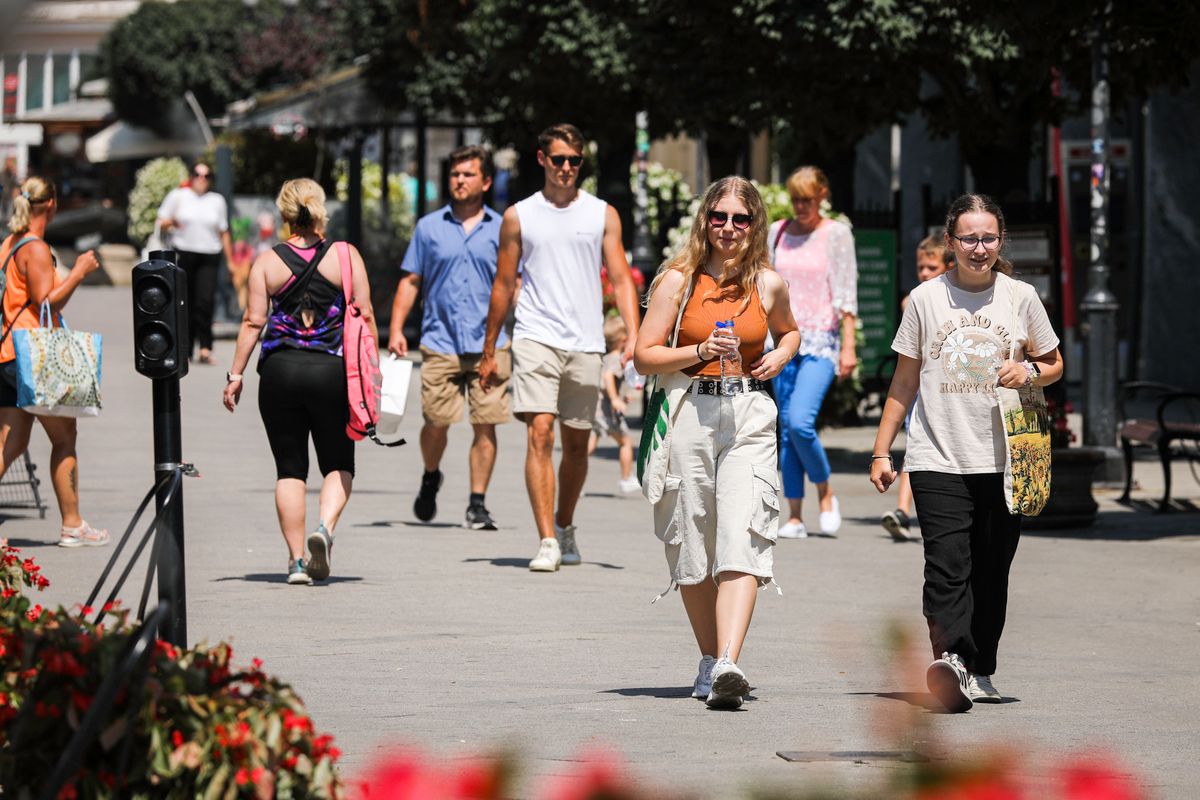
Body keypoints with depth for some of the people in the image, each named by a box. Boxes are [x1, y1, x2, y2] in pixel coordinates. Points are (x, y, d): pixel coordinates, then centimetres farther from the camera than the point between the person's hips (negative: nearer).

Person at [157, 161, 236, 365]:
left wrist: (230, 260, 16)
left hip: (209, 257, 0)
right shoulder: (178, 196, 9)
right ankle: (184, 350, 8)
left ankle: (205, 349, -18)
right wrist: (171, 222, -12)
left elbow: (224, 233, 19)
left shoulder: (217, 201, 15)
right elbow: (161, 222, 11)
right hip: (183, 254, 0)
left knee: (205, 301, -16)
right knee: (184, 304, 0)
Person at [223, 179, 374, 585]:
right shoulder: (346, 257, -1)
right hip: (333, 369, -1)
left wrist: (236, 374, 3)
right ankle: (325, 526, -15)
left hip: (280, 370, 1)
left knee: (289, 468, 8)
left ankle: (296, 559, 5)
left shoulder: (267, 262, -1)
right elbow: (365, 317, -2)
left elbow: (253, 321, -3)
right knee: (338, 463, 12)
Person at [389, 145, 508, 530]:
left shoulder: (501, 229, 8)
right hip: (440, 342, 0)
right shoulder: (429, 227, 9)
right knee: (436, 423, -1)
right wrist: (396, 330, 1)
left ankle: (478, 504, 2)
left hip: (489, 343, 0)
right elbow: (410, 281, 10)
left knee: (485, 425, -5)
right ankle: (431, 478, 28)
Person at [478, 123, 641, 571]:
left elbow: (621, 279, 4)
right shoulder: (519, 216, 7)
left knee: (576, 444, 9)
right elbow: (503, 285, 12)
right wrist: (489, 352, 12)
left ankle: (565, 528, 30)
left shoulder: (603, 215, 8)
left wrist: (633, 336, -10)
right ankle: (547, 542, -19)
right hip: (535, 337, -1)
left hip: (585, 344, 2)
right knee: (540, 434, -15)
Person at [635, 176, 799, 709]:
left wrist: (780, 357, 7)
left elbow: (789, 330, 28)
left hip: (749, 417, 0)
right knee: (692, 547, 5)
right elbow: (645, 355, 0)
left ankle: (728, 666, -28)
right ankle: (710, 662, 23)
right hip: (689, 414, 0)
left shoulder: (768, 284, 7)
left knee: (741, 540, -16)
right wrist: (700, 352, -14)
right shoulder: (679, 280, 1)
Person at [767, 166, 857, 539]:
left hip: (821, 342, -4)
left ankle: (825, 492, 2)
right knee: (787, 429, 2)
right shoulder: (777, 233, 11)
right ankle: (794, 516, 5)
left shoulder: (836, 234, -1)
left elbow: (846, 292, -4)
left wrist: (848, 346, -10)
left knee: (800, 423, -20)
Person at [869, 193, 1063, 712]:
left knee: (991, 572, 5)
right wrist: (881, 450, 9)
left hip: (1002, 460, 2)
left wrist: (1030, 371, -6)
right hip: (937, 458, -2)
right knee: (946, 563, -16)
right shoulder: (926, 299, 5)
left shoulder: (1020, 298, 6)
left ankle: (980, 671, 15)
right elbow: (904, 382, 11)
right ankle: (949, 657, -30)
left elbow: (1054, 365, 18)